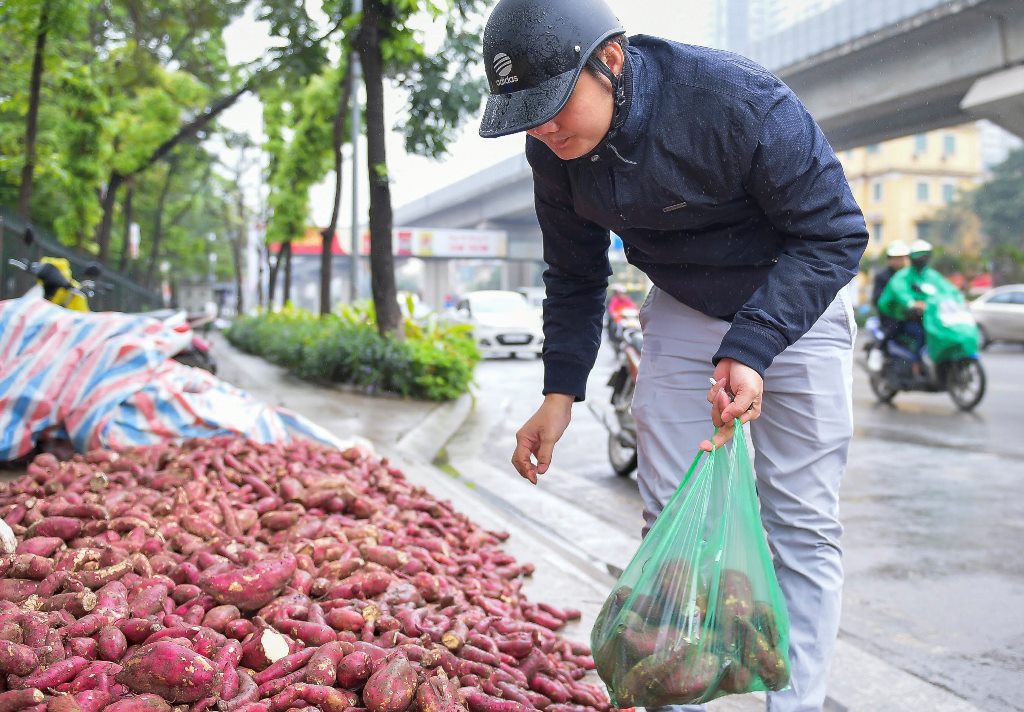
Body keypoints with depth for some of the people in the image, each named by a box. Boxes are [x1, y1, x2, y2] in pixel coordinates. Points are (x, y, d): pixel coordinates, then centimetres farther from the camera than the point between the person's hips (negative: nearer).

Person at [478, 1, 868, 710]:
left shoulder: (738, 99, -32)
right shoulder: (554, 148, -14)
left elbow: (835, 233, -25)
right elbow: (575, 276, 1)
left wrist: (750, 349, -37)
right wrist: (560, 393, -6)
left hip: (796, 302, -4)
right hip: (682, 311, 4)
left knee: (803, 522, -4)